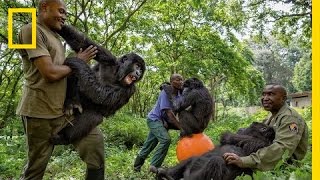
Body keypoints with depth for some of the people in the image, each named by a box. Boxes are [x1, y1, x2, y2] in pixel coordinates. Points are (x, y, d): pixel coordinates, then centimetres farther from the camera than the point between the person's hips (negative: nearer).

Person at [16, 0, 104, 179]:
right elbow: (50, 73, -19)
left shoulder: (55, 36, 17)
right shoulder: (31, 31, -11)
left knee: (95, 139, 1)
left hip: (65, 109, 8)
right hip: (40, 111, -8)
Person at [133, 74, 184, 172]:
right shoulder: (166, 93, -24)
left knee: (149, 144, 14)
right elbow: (169, 113, -28)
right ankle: (154, 165, -12)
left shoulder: (179, 94, -2)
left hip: (162, 121, 8)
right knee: (166, 139, -24)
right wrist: (181, 127, -28)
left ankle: (137, 165, 30)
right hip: (154, 119, -7)